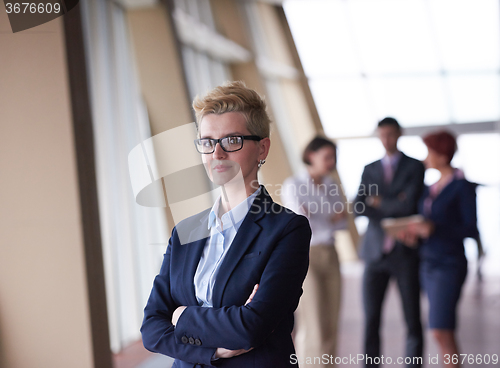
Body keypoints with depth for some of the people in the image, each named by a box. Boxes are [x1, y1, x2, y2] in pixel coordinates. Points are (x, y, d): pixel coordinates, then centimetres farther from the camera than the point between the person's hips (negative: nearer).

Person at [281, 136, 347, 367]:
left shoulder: (331, 186, 9)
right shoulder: (293, 185, -10)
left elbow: (342, 222, 4)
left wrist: (317, 217, -13)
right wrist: (330, 219, -4)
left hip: (330, 257, 6)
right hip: (304, 259, -6)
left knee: (330, 326, 6)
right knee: (315, 327, -9)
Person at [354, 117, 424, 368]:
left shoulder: (415, 167, 3)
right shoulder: (370, 170, 13)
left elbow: (409, 205, -12)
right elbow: (359, 208, 0)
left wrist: (378, 202, -1)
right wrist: (394, 207, -9)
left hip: (405, 253, -2)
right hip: (376, 251, 3)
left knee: (413, 322, 1)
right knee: (370, 320, 1)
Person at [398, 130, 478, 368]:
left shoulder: (463, 187, -9)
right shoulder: (432, 188, 14)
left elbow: (471, 230, -12)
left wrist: (435, 228, -23)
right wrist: (414, 234, 0)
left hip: (449, 265, -8)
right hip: (428, 263, 8)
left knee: (441, 331, -13)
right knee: (444, 333, 9)